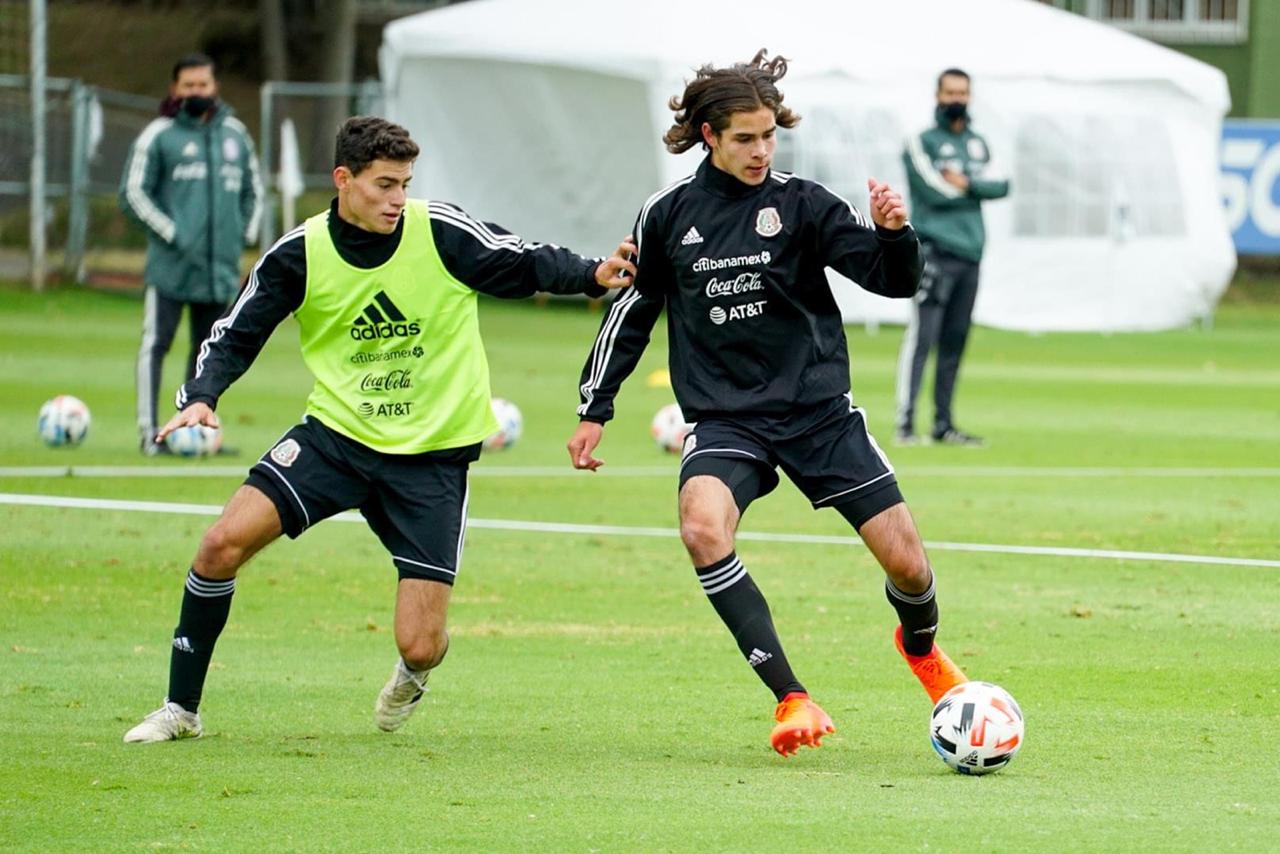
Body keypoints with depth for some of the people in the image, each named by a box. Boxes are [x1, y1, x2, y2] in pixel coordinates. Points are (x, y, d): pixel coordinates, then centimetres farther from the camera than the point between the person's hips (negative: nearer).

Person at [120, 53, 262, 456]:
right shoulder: (159, 135, -2)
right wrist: (171, 233, -12)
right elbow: (133, 192, -4)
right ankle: (149, 432, -6)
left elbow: (253, 190, 24)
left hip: (221, 267, 5)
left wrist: (245, 233, 9)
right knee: (156, 343, -6)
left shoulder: (235, 134, 13)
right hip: (171, 266, -5)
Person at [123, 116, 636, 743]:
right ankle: (181, 708, 1)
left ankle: (412, 676, 35)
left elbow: (528, 266, -2)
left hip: (433, 455, -2)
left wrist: (593, 276, -19)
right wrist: (201, 397, -17)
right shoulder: (299, 255, -6)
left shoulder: (442, 233, -11)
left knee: (420, 647, -8)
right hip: (336, 433, 2)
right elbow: (236, 336, 0)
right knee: (224, 542, -17)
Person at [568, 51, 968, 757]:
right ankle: (791, 699, -26)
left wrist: (892, 232, -28)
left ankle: (920, 648, 34)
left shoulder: (800, 203, -2)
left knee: (906, 561, -5)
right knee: (702, 528, -31)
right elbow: (631, 311, 17)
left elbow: (896, 279, -7)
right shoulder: (668, 216, 4)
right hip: (726, 420, 0)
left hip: (818, 409, 0)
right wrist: (594, 409, 17)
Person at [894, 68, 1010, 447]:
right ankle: (905, 423, -18)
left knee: (955, 342, 8)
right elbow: (936, 191, -12)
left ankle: (943, 423, 12)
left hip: (970, 254, 6)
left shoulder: (978, 144, 19)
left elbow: (995, 186, 5)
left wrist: (965, 182, -10)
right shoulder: (922, 143, 1)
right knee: (923, 336, -14)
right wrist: (979, 188, -1)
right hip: (935, 251, -6)